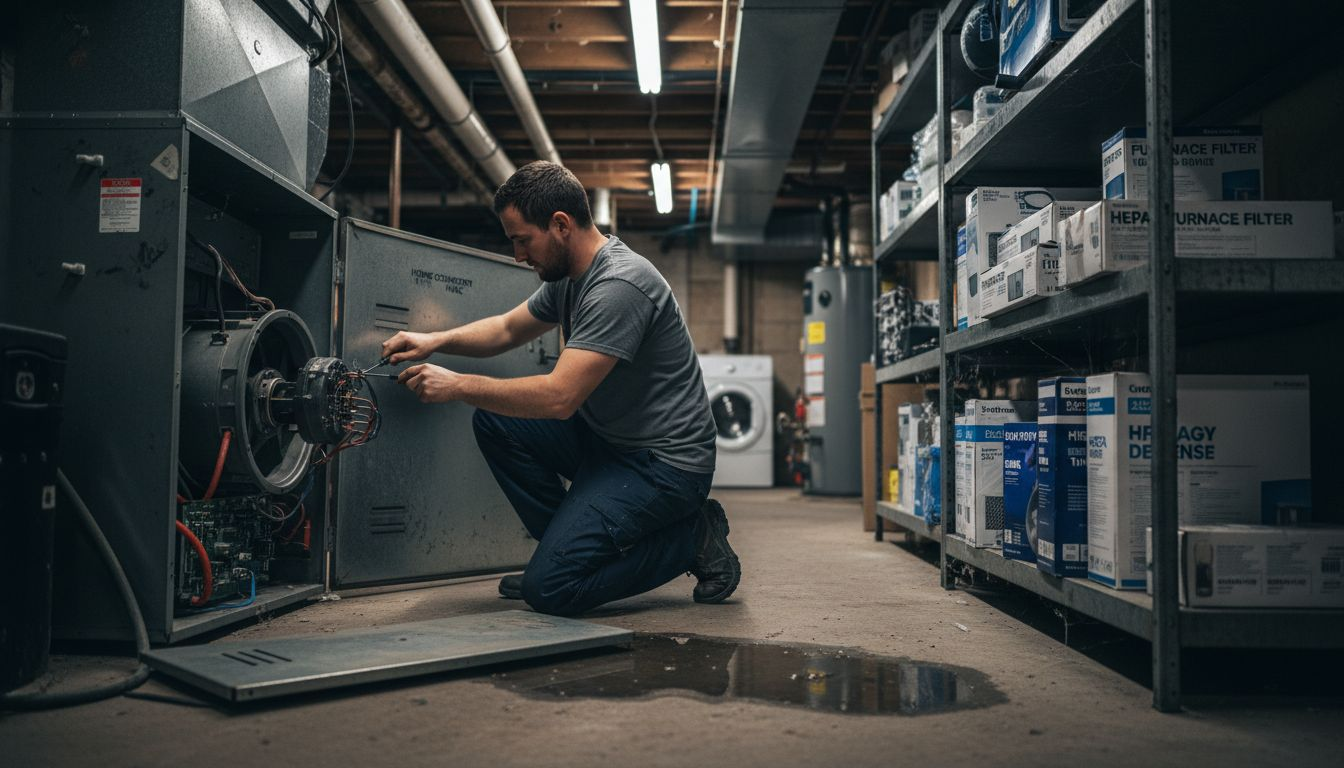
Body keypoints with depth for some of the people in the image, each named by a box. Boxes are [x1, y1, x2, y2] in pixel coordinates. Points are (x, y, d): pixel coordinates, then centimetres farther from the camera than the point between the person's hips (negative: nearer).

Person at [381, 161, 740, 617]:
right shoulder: (567, 277, 7)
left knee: (550, 588, -18)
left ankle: (692, 537, -1)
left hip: (665, 461, -9)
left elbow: (559, 398, -28)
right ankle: (571, 543, 7)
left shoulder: (619, 285, -24)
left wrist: (458, 386, -18)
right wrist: (435, 341, 5)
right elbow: (508, 329, 22)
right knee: (494, 421, 0)